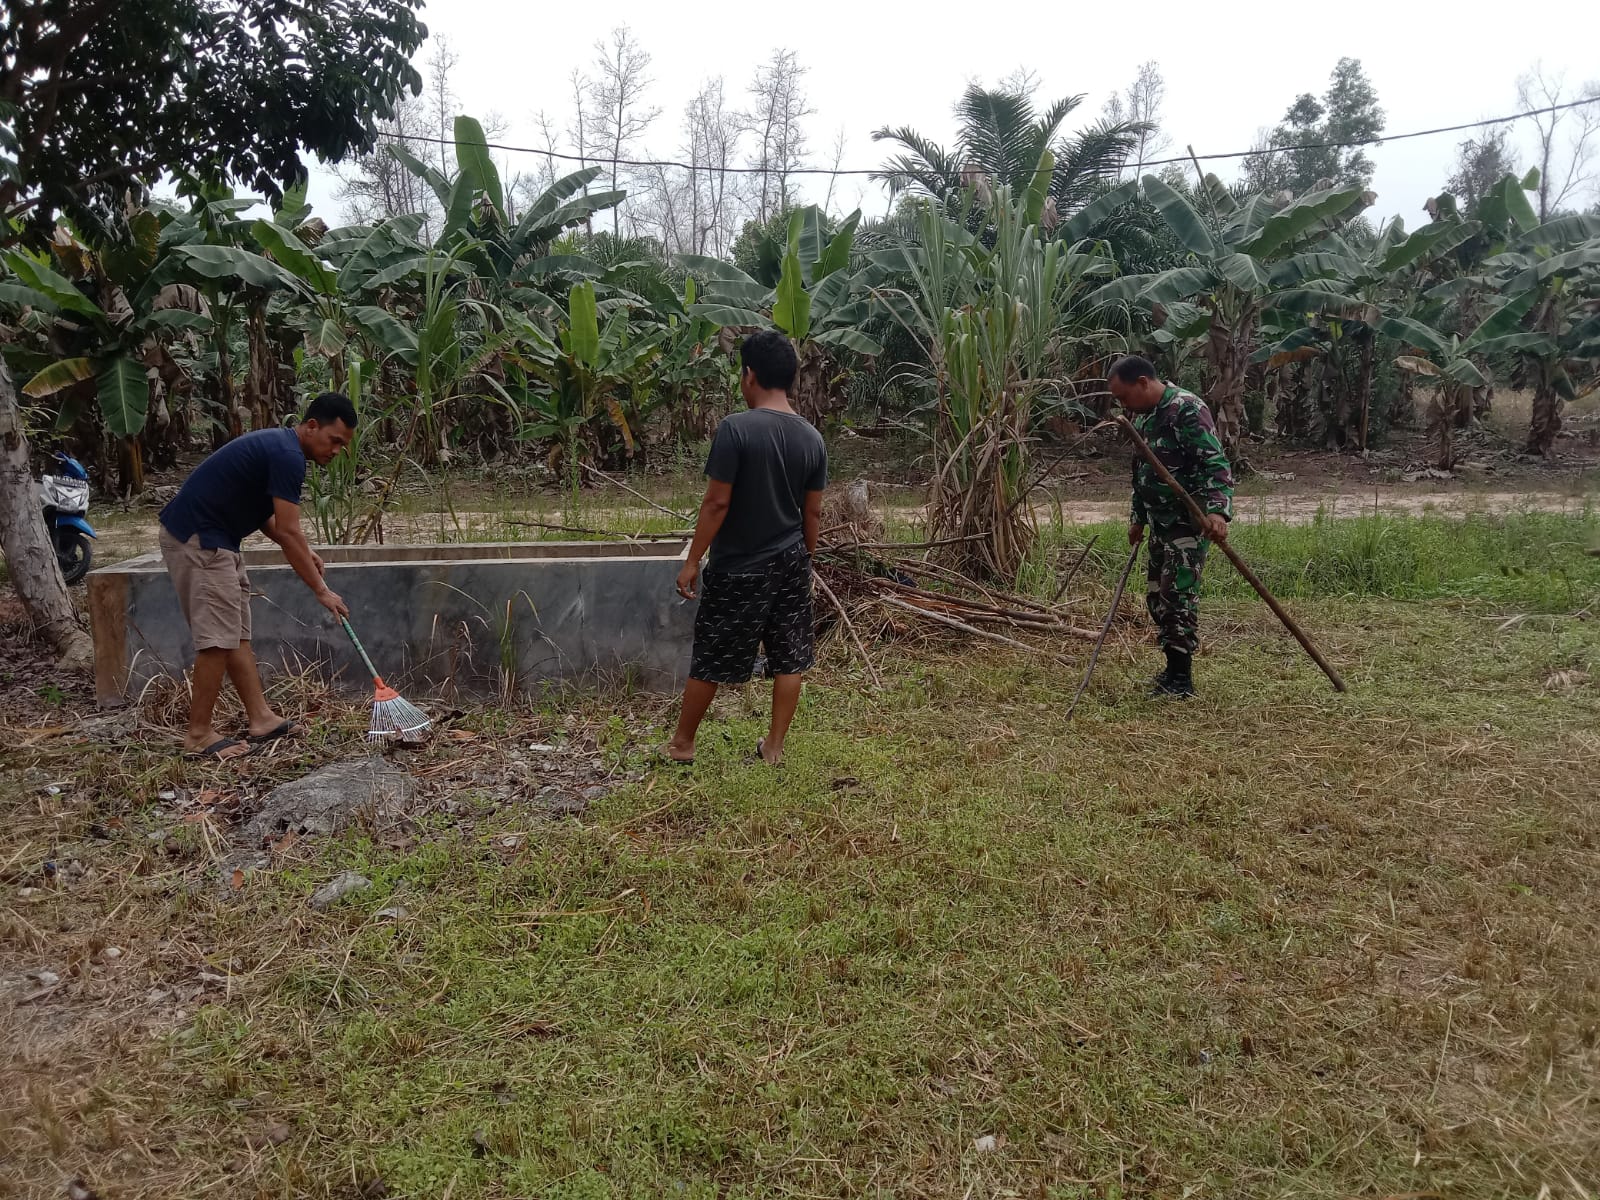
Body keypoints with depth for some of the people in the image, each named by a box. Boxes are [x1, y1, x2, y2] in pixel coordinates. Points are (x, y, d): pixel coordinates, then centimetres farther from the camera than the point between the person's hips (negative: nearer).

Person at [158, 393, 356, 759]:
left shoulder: (279, 446, 13)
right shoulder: (287, 455, -18)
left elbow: (262, 513, 20)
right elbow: (288, 532, -20)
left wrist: (304, 552, 7)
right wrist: (322, 590, -16)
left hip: (213, 539, 11)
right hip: (197, 540, -11)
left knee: (237, 634, 10)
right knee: (218, 638, -8)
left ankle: (260, 719, 15)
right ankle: (199, 735, -1)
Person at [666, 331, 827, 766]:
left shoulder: (735, 428, -18)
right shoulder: (812, 438, -1)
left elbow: (717, 503, -18)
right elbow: (813, 512, 4)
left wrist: (692, 561, -9)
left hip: (738, 568, -4)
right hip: (790, 565, 5)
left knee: (710, 659, 9)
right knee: (789, 659, 13)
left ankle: (682, 743, 23)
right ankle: (774, 746, 22)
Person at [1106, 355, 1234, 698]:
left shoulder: (1187, 409, -18)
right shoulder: (1141, 416, 10)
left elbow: (1216, 464, -24)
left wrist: (1218, 510, -37)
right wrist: (1138, 518, 25)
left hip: (1191, 521, -9)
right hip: (1161, 522, 9)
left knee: (1178, 596, -8)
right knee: (1156, 595, 11)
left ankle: (1181, 679, 1)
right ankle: (1174, 669, 23)